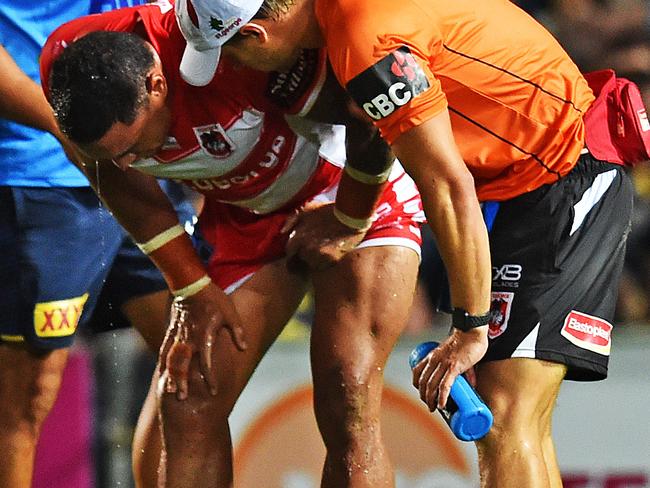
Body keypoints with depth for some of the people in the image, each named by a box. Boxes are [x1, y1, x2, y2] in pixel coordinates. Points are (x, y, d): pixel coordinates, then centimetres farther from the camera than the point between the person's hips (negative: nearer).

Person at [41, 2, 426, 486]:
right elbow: (118, 181, -1)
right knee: (188, 401, -6)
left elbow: (368, 116, -21)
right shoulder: (66, 65, -21)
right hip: (245, 217, 5)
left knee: (346, 406, -20)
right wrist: (193, 288, -2)